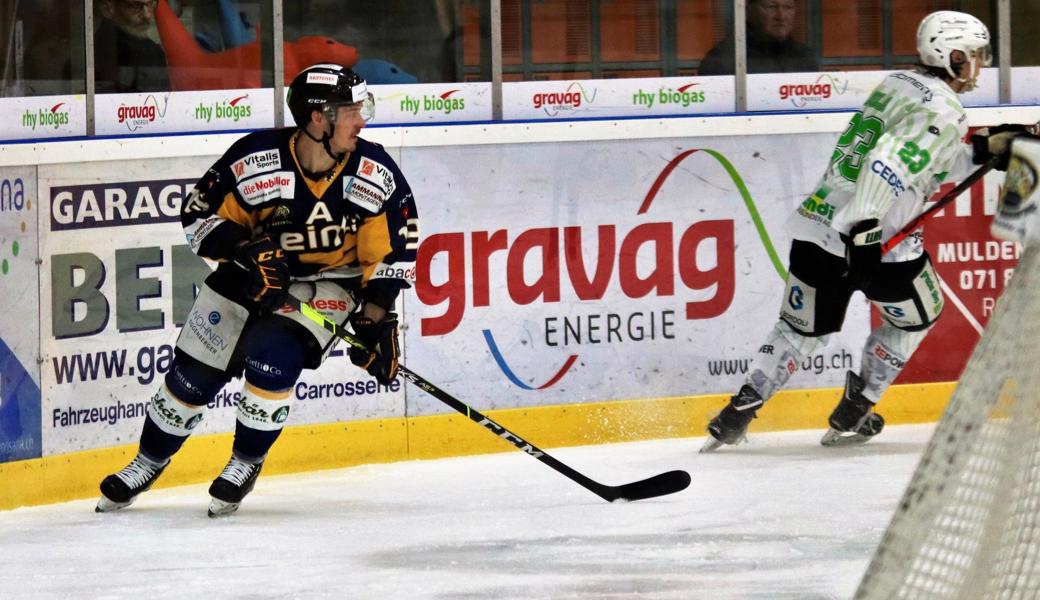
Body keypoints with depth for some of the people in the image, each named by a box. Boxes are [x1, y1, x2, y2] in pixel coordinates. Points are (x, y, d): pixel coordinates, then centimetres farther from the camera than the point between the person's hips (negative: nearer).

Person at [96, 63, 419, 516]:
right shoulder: (255, 159, -22)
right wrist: (245, 249, -28)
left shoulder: (375, 174, -17)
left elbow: (395, 246, -8)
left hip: (329, 282, -1)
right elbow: (199, 214, -12)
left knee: (272, 358, -25)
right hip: (252, 272, 1)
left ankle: (247, 463, -1)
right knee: (194, 372, 3)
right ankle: (149, 462, 27)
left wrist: (377, 318, -13)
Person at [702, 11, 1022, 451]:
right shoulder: (943, 113, -11)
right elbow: (892, 163, -26)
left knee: (802, 328, 20)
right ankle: (852, 414, 23)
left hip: (818, 226, 7)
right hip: (877, 242, -7)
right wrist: (864, 227, -30)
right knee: (917, 314, 21)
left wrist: (986, 149, 24)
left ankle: (739, 412, 9)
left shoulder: (898, 85, 17)